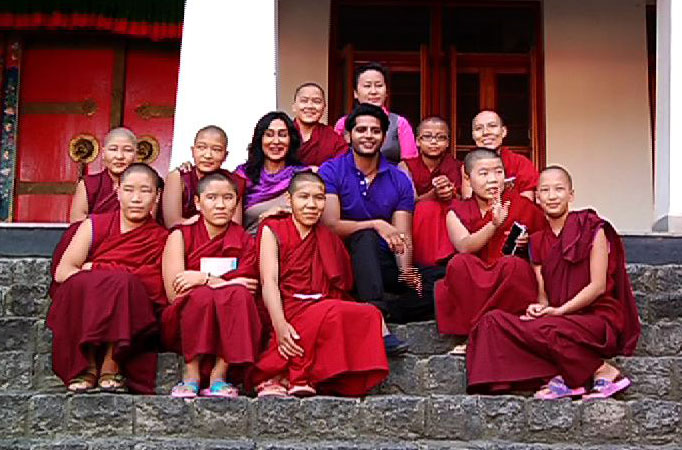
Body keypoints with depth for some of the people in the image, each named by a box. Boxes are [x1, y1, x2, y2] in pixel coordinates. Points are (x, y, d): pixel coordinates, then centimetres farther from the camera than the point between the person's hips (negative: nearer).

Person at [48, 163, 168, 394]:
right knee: (82, 283, -30)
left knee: (123, 283, -31)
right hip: (82, 310, 1)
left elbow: (155, 288, -7)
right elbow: (62, 271, 1)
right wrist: (89, 278, -20)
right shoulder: (94, 225, 13)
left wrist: (94, 268, -8)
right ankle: (87, 366, -27)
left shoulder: (161, 238, 10)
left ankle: (112, 367, -28)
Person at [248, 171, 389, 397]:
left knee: (370, 314, -23)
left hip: (322, 309, 5)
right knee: (334, 312, -34)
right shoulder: (273, 230, 9)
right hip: (289, 313, -5)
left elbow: (343, 285, 14)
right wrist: (280, 325, -21)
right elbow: (269, 281, -5)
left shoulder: (328, 239, 23)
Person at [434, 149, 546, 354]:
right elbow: (464, 247, -13)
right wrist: (495, 224, -26)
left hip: (513, 286, 0)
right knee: (459, 262, -28)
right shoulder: (457, 212, 7)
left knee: (513, 264, -32)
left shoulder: (520, 205, 5)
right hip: (473, 286, 1)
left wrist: (529, 242, -8)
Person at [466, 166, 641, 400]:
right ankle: (559, 377, -24)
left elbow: (598, 286, -9)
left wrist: (559, 310, -16)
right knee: (494, 320, -15)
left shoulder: (592, 229, -2)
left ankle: (604, 372, -17)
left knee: (543, 329, -35)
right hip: (559, 318, 6)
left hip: (597, 317, -6)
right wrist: (538, 308, -13)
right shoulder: (538, 241, 14)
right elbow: (542, 293, 11)